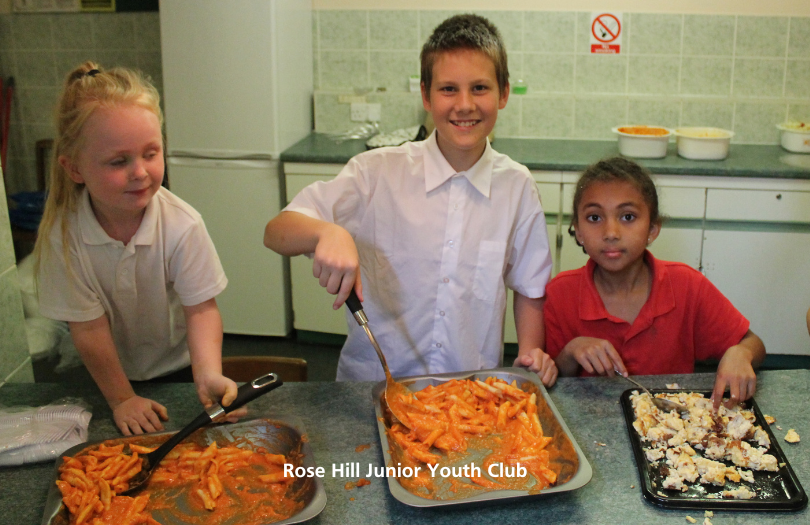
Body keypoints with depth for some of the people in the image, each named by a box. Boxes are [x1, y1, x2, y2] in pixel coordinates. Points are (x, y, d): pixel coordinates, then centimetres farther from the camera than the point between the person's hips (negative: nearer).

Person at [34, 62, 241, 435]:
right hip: (108, 375, 1)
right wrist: (121, 398, -13)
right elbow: (89, 328, -18)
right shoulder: (61, 234, -25)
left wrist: (208, 373, -40)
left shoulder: (183, 225, -27)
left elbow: (200, 309, -23)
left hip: (178, 367, 0)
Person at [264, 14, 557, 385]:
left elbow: (530, 288, 13)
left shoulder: (517, 187, 1)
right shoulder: (377, 172, -5)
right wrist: (328, 232, -28)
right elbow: (276, 233, -9)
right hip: (371, 385, -1)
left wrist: (531, 351, -2)